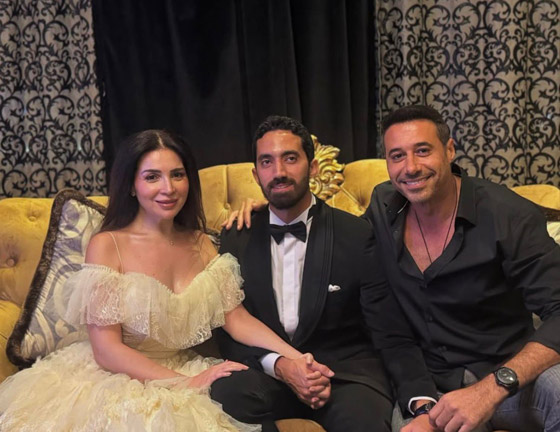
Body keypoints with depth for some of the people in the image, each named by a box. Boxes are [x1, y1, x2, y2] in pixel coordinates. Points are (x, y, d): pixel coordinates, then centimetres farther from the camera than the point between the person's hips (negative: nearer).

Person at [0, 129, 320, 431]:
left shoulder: (201, 245, 7)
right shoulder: (106, 246, -8)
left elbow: (237, 319, -1)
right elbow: (107, 350, -13)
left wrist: (296, 358, -17)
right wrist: (187, 383, -21)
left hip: (186, 375, 4)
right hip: (117, 380, -3)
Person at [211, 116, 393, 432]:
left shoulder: (358, 235, -3)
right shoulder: (237, 239, 5)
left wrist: (334, 377, -16)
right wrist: (279, 364, -15)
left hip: (346, 370, -2)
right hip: (266, 369, 3)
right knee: (225, 394, -29)